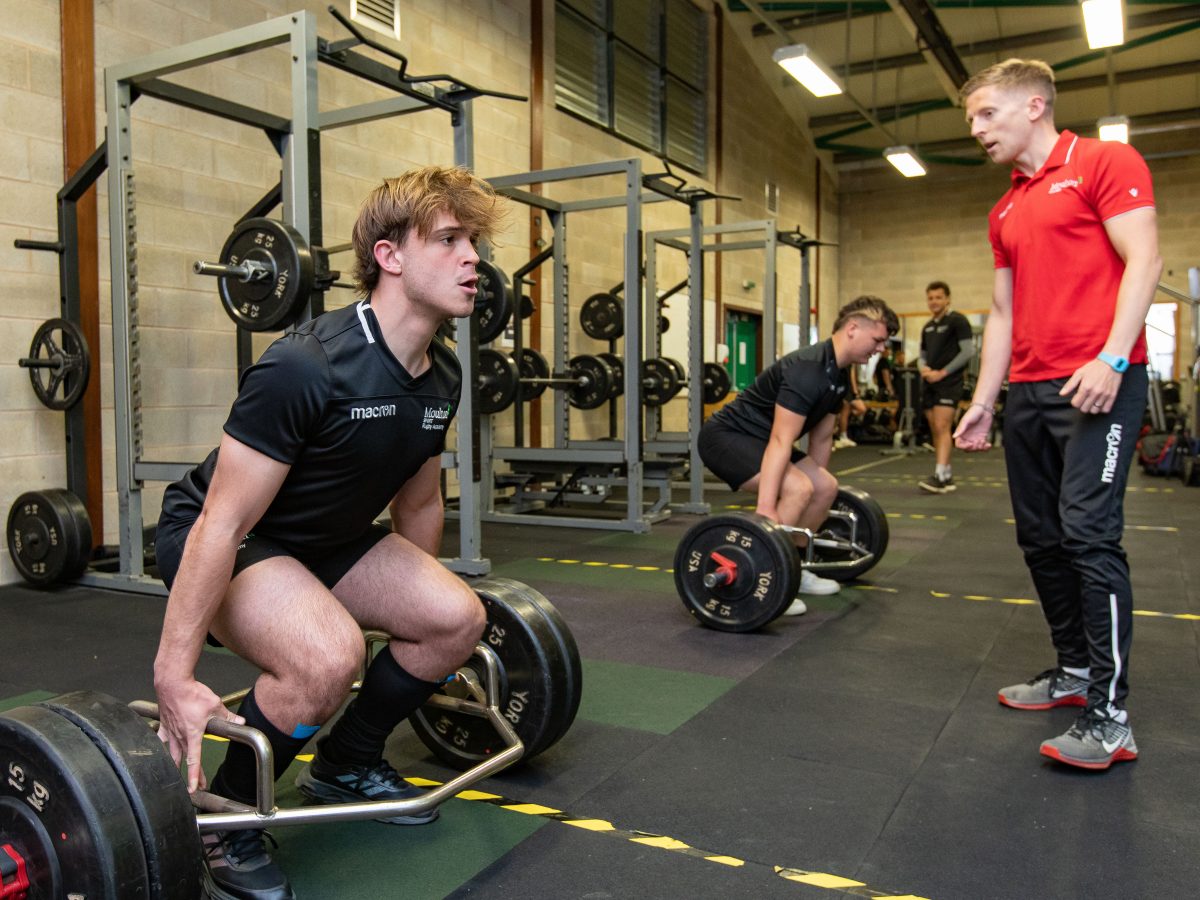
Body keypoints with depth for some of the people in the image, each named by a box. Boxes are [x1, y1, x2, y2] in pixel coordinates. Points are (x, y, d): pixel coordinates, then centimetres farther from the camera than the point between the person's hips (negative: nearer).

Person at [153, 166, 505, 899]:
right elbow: (222, 523, -28)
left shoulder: (441, 377, -7)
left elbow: (419, 502, 9)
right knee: (327, 659, -33)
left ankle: (346, 764, 18)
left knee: (458, 619, -5)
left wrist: (417, 602, 19)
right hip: (216, 540, -7)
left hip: (323, 537, 8)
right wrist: (175, 679, -25)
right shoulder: (306, 369, -32)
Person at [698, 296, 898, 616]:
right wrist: (766, 513, -34)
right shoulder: (807, 370, -26)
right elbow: (780, 442, -31)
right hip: (725, 436, -10)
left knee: (826, 487, 7)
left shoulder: (838, 376, 7)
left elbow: (821, 438, 17)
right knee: (797, 488, -26)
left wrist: (818, 478, 23)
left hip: (753, 438, 10)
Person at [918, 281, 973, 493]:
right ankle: (948, 477, 14)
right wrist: (923, 368, -2)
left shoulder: (958, 321, -3)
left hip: (949, 382, -7)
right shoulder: (927, 327, 18)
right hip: (929, 383, 8)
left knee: (942, 428, -16)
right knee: (935, 431, 7)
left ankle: (940, 476, -20)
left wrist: (942, 372, -14)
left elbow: (968, 351, -10)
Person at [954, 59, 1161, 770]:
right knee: (1041, 538, 9)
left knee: (1088, 534, -13)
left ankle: (1110, 716, -7)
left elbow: (1144, 261, -10)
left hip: (1097, 383, -8)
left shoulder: (1105, 163, 0)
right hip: (1029, 390, 8)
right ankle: (1074, 671, 23)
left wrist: (1112, 359, -21)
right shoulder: (1005, 213, 21)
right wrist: (982, 403, 15)